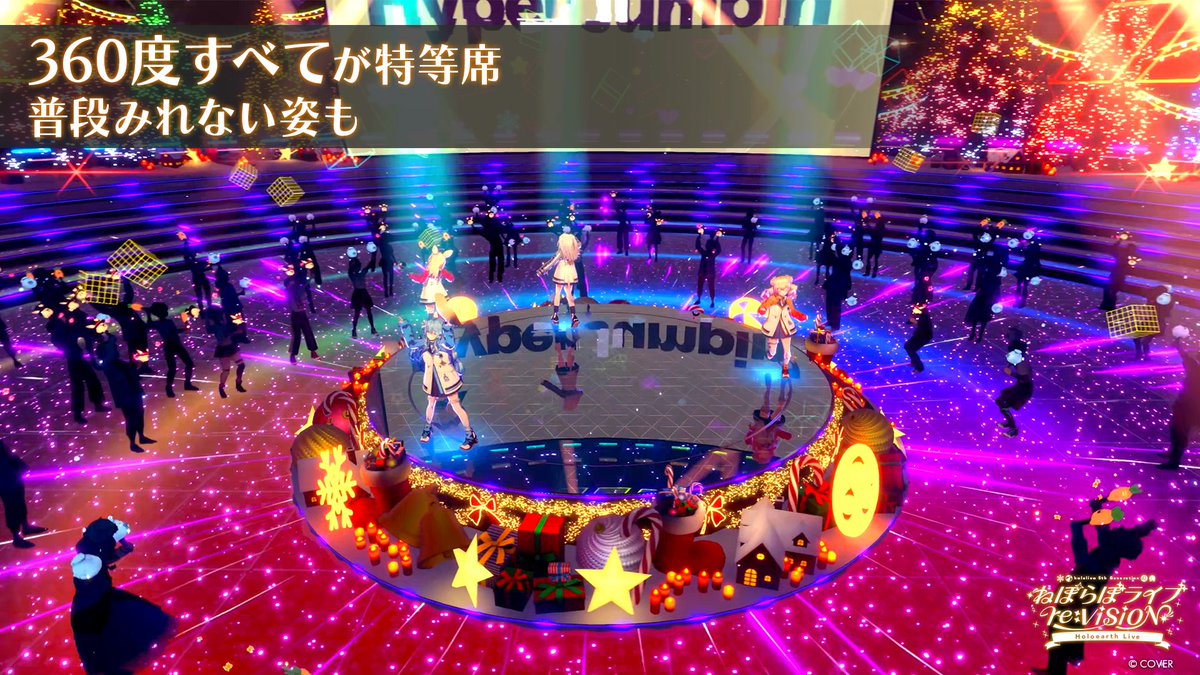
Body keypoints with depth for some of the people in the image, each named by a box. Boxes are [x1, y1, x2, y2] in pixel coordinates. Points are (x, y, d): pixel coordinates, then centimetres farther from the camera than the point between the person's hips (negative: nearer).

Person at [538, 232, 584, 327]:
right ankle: (574, 317, -9)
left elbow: (552, 262, -18)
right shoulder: (573, 252, -7)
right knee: (569, 295, 9)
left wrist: (543, 270, -13)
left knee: (557, 293, 13)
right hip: (571, 274, 4)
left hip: (561, 275, -4)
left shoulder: (561, 252, -19)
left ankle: (555, 316, 19)